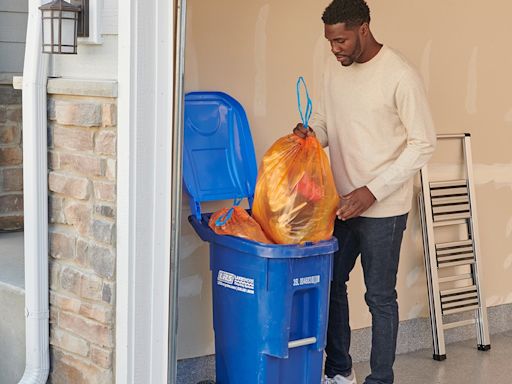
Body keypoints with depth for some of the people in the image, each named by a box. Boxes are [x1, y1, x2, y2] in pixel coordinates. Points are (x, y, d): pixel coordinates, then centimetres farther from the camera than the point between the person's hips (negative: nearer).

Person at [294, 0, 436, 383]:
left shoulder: (400, 75, -17)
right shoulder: (335, 69, 3)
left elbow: (423, 144, -16)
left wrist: (373, 190, -20)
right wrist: (310, 133, -11)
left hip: (383, 209, -7)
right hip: (342, 203, 7)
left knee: (380, 297, 4)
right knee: (331, 283, 15)